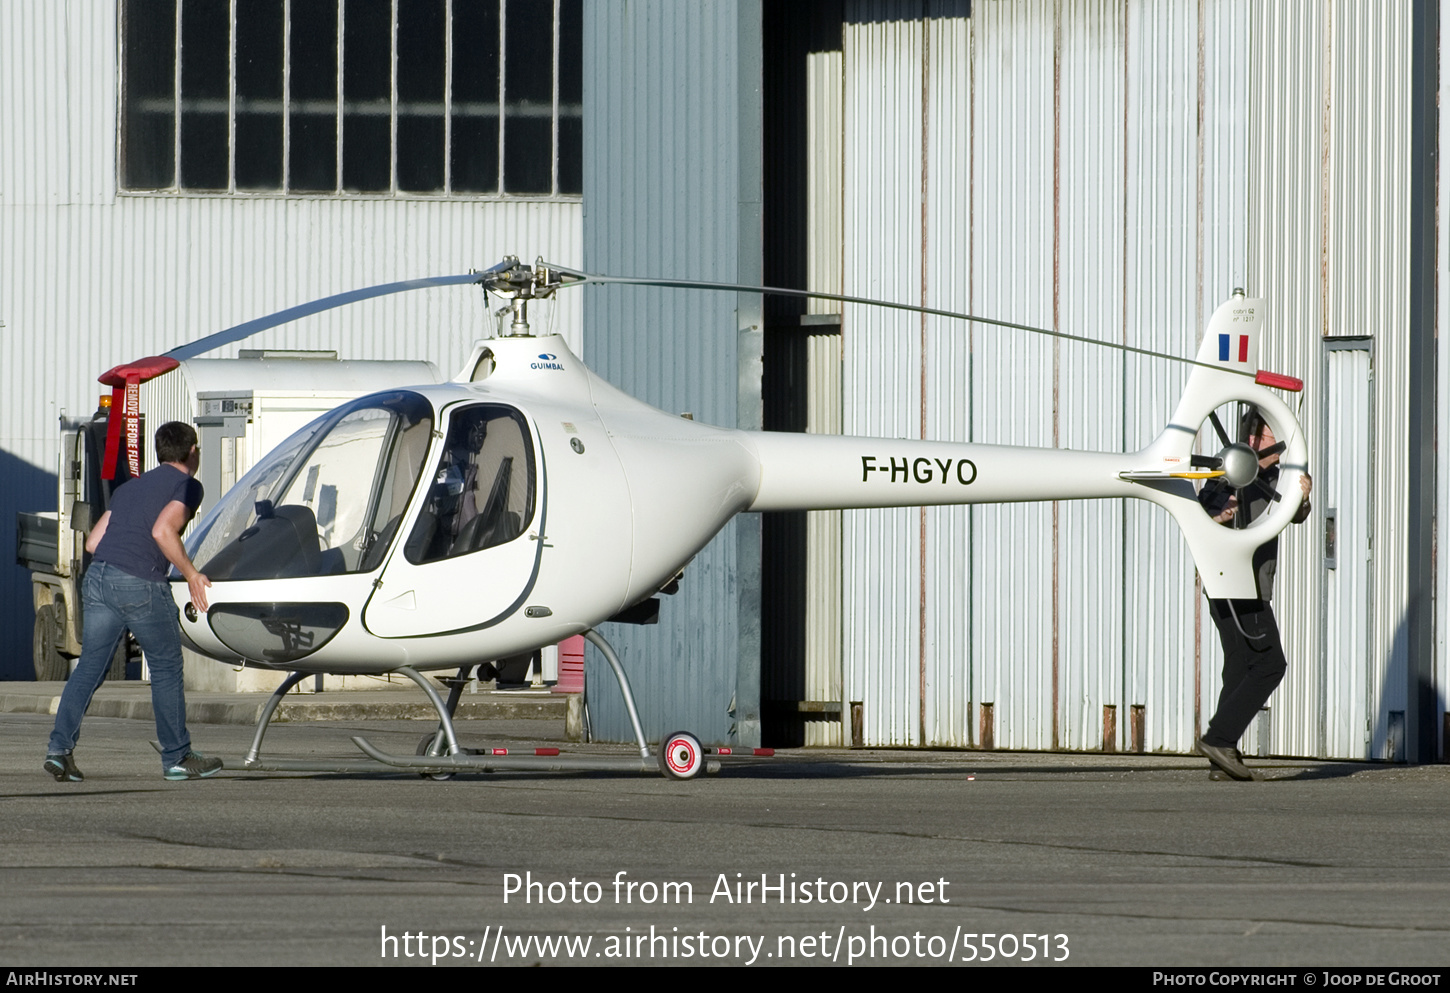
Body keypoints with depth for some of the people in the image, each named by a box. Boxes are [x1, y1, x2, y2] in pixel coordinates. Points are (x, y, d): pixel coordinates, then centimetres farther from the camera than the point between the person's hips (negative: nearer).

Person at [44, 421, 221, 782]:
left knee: (89, 665, 7)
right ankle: (176, 758, 14)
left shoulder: (131, 487, 24)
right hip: (140, 584, -6)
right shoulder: (186, 487, 2)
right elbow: (162, 530, -16)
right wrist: (191, 574, -7)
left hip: (97, 577, 6)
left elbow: (93, 542, 21)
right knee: (166, 668, 8)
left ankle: (60, 747, -8)